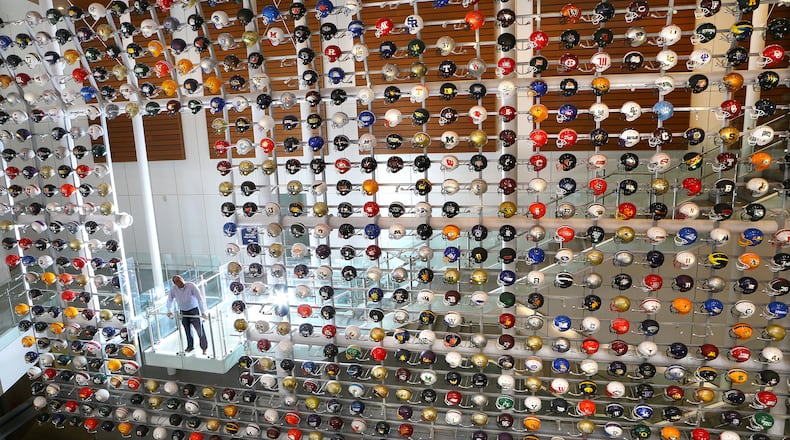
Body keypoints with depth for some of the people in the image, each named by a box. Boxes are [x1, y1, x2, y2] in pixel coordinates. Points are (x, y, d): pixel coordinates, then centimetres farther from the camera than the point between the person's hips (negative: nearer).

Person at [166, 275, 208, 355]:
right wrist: (169, 311, 3)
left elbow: (200, 298, -25)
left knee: (200, 330, 0)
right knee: (187, 331, 15)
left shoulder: (191, 286, -22)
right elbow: (169, 300, 6)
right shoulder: (173, 289, -12)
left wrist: (203, 312, -30)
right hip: (183, 312, 3)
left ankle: (204, 348, 14)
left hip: (194, 311, -3)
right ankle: (190, 346, 35)